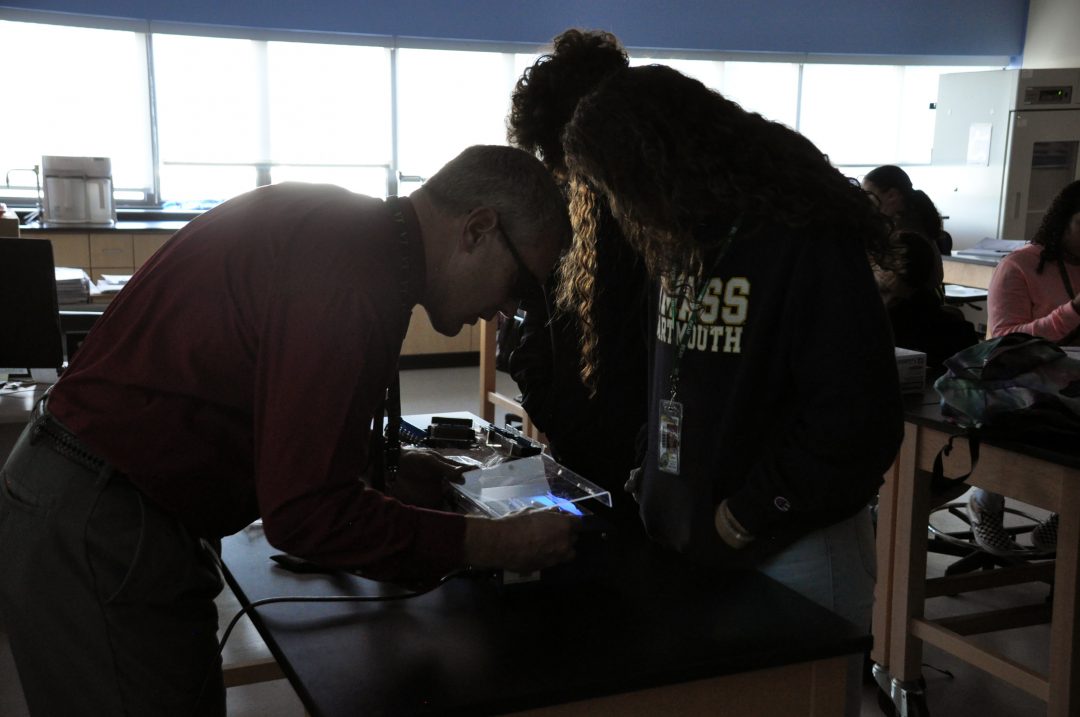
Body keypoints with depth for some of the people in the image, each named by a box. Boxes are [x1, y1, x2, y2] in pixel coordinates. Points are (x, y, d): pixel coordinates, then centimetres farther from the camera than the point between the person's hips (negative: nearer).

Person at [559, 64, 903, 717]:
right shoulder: (679, 241, 9)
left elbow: (856, 417, -21)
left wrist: (746, 515, -14)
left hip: (794, 557, -7)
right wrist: (651, 487, 4)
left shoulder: (807, 239, -17)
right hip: (691, 544, 7)